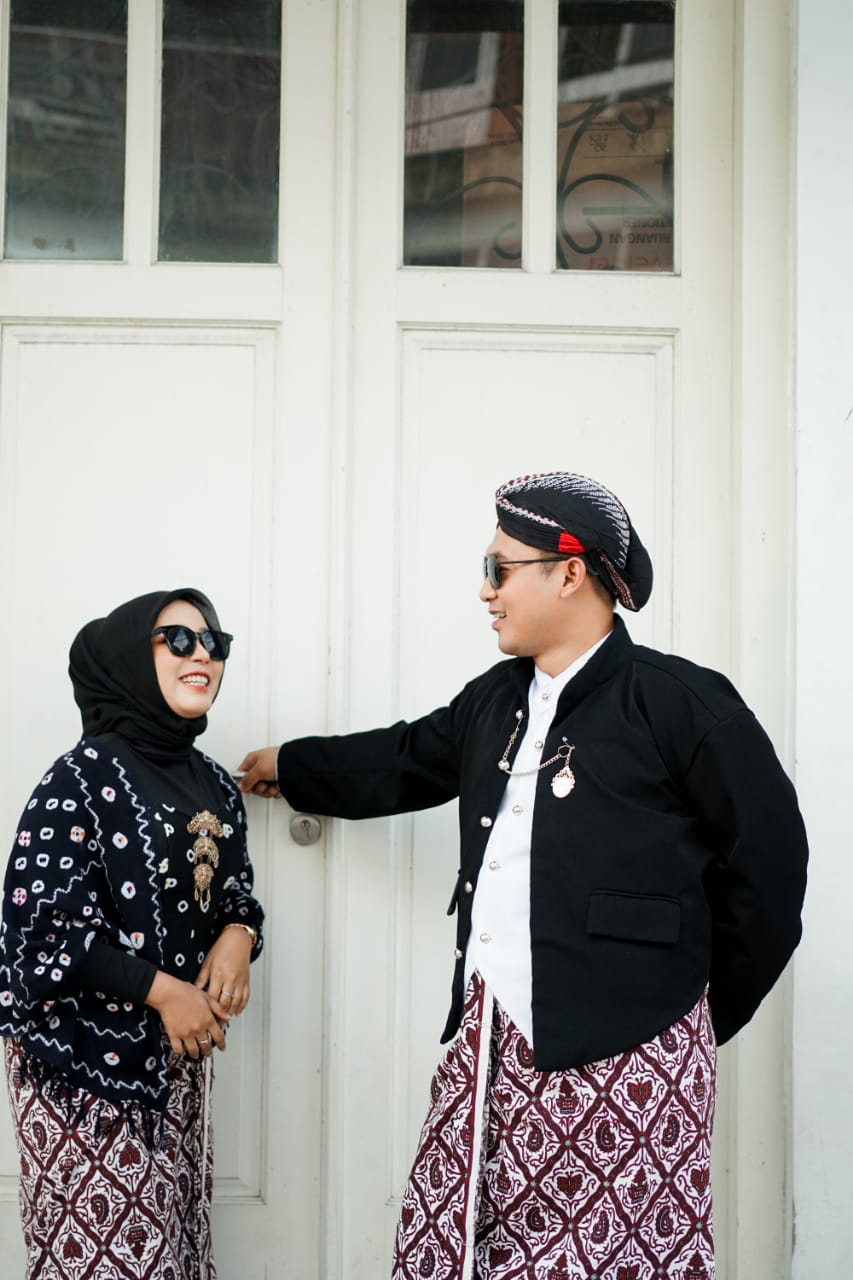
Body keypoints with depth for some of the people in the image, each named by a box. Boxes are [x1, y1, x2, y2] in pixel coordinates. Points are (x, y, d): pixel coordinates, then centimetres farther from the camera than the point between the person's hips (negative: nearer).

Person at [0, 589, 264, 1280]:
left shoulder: (215, 786, 8)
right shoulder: (84, 777, -13)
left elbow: (238, 895, 17)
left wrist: (238, 936, -6)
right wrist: (162, 990, -16)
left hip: (180, 1054, 6)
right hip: (86, 1058, -6)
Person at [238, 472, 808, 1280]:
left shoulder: (680, 702, -9)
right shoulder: (495, 701, 13)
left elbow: (767, 867, -5)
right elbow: (401, 763, 30)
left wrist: (706, 1009, 2)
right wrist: (290, 766, 41)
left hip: (626, 1053, -6)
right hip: (490, 1042, 7)